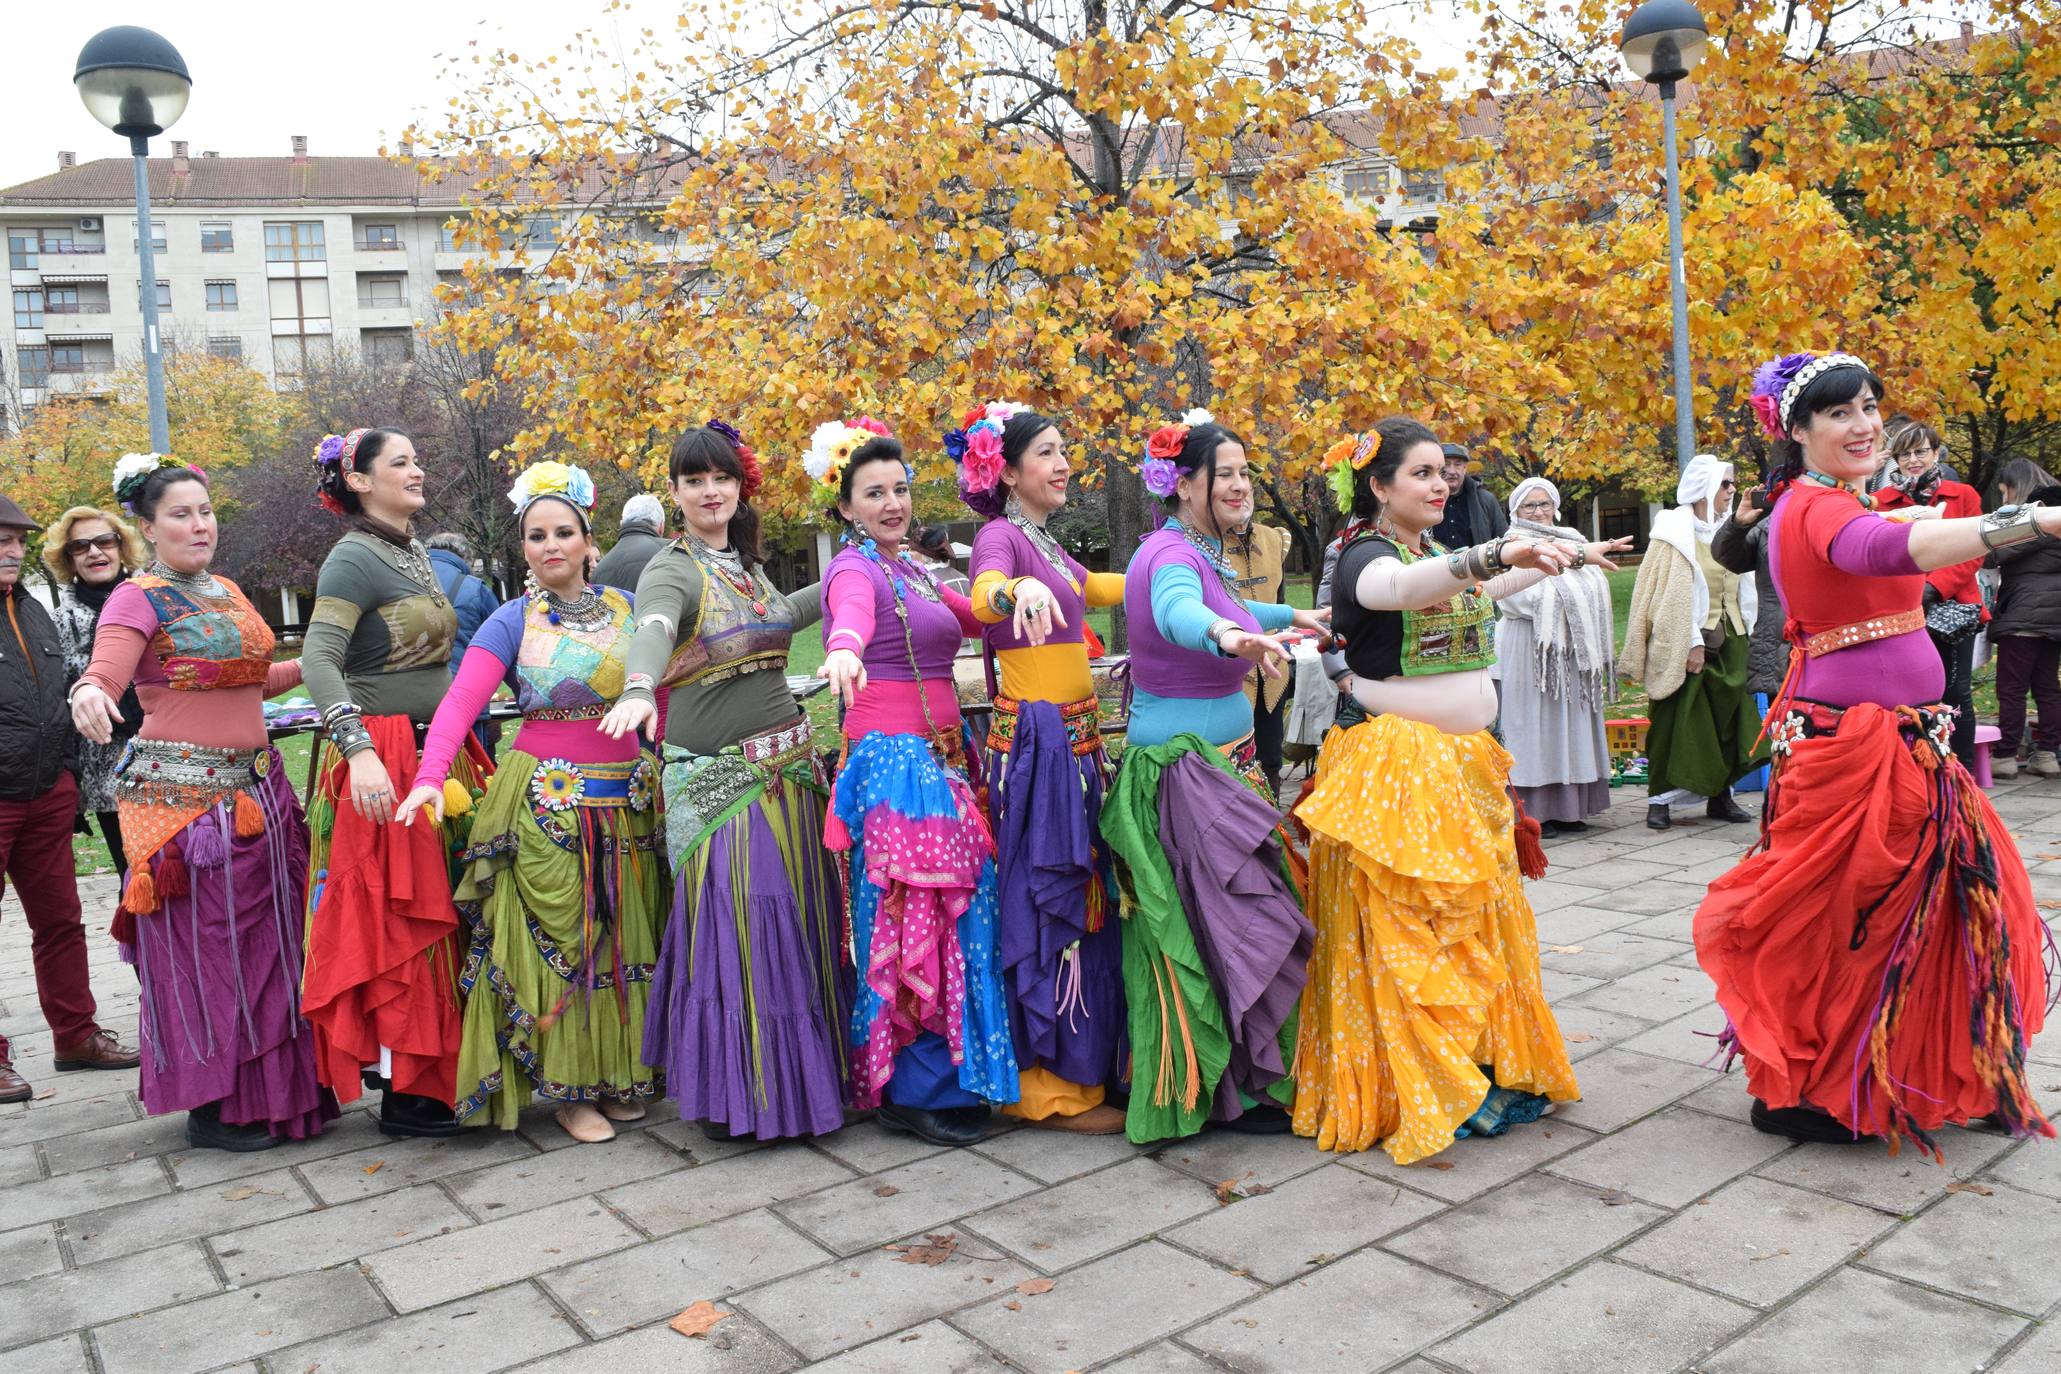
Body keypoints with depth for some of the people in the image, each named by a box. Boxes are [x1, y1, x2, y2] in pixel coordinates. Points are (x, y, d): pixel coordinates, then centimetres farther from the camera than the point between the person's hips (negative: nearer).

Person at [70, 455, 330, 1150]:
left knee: (268, 942, 11)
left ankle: (276, 1088, 24)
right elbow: (101, 679, -22)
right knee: (204, 949, -1)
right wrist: (87, 695, -43)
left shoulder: (228, 591, 14)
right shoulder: (137, 600, -7)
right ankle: (210, 1109, 11)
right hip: (183, 796, -7)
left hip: (256, 788, 7)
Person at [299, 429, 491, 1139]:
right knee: (398, 919, -3)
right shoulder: (353, 559, -11)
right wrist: (359, 750, -34)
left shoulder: (417, 555, 15)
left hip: (436, 754, 8)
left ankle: (432, 1066, 25)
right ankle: (404, 1091, 7)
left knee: (436, 912, 13)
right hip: (382, 763, -8)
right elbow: (318, 661, -23)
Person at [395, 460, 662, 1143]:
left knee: (623, 941, 10)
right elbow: (460, 701, -15)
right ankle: (567, 1087, 17)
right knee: (556, 940, 2)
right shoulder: (512, 622, -2)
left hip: (626, 799, 3)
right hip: (545, 803, -2)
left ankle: (619, 1075, 26)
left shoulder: (629, 610, 6)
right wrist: (431, 776, -30)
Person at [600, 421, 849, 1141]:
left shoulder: (747, 563, 13)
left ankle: (800, 1077, 25)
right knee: (732, 928, -6)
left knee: (797, 923, 10)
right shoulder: (672, 570, -8)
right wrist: (638, 689, -51)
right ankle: (734, 1094, 10)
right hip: (715, 778, -6)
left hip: (788, 766, 7)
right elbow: (652, 631, -30)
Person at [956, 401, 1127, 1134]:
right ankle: (1047, 1085, 6)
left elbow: (1100, 587, 36)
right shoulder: (1001, 537, -9)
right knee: (1048, 897, -4)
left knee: (1083, 893, 13)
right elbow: (983, 596, -31)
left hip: (1075, 740, 9)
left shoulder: (1046, 544, 17)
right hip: (1033, 740, -9)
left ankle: (1083, 1062, 26)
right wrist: (1020, 592, -53)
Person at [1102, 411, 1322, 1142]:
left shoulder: (1201, 553, 13)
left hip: (1222, 759, 10)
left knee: (1215, 916, 16)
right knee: (1223, 919, -2)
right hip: (1183, 766, -10)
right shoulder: (1172, 555, -18)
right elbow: (1178, 610, -42)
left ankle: (1204, 1073, 29)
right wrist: (1229, 636, -63)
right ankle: (1236, 1089, 12)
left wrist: (1291, 616, 50)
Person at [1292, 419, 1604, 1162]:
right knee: (1410, 933, -6)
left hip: (1464, 764, 9)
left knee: (1480, 922, 12)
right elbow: (1399, 588, -34)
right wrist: (1497, 552, -47)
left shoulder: (1440, 555, 16)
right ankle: (1426, 1092, 3)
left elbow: (1489, 590, 36)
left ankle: (1490, 1068, 23)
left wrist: (1570, 557, 43)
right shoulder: (1365, 556, -10)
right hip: (1394, 769, -9)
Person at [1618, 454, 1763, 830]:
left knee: (1727, 717, 7)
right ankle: (1659, 799, 3)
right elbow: (1673, 596, -12)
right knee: (1677, 721, -4)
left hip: (1729, 641, 7)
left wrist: (1742, 635, 11)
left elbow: (1739, 588, 19)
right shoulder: (1675, 533, -8)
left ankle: (1720, 795, 16)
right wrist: (1692, 643, -18)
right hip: (1687, 642, -7)